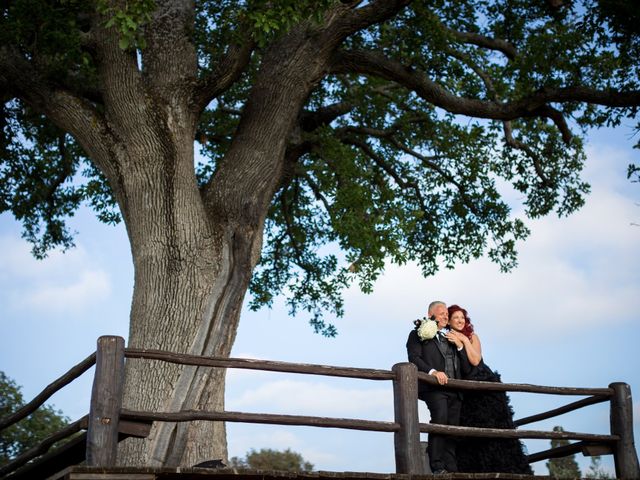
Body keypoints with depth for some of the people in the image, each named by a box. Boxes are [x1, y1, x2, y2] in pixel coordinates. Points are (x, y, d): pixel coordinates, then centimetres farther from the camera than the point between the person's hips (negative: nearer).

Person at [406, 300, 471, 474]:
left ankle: (451, 470, 4)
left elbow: (467, 368, 23)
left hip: (454, 389, 6)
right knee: (440, 419, -25)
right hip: (434, 388, -6)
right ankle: (437, 467, -24)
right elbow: (414, 358, -6)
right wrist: (432, 372, -21)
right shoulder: (418, 335, 10)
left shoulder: (452, 338, 27)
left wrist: (460, 346, 8)